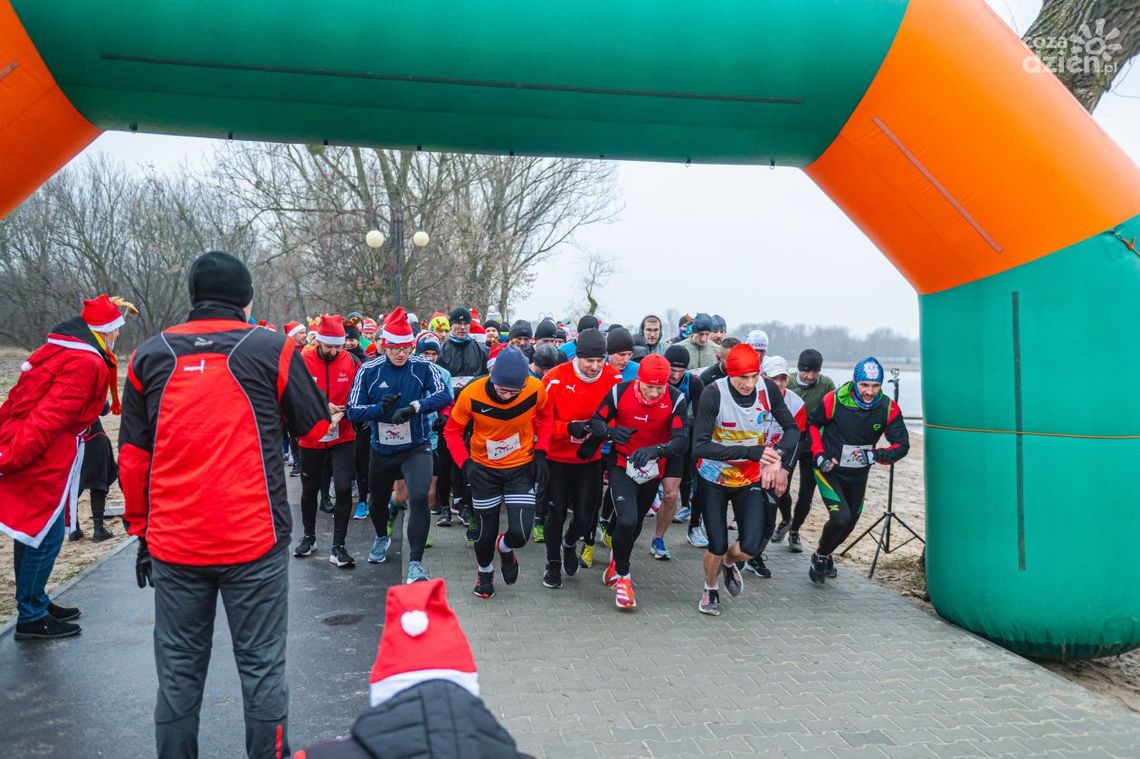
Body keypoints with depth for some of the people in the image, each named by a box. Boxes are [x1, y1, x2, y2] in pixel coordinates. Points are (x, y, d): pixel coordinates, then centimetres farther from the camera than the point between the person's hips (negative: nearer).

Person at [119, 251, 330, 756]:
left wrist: (139, 528, 18)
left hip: (173, 544, 3)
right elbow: (317, 425, 5)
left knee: (179, 671, 15)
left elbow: (132, 456, 7)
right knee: (261, 666, 8)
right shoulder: (271, 349, -5)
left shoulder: (149, 356, 4)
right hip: (255, 542, -3)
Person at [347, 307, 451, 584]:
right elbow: (353, 411, -9)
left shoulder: (423, 367, -11)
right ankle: (382, 537, 57)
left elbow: (444, 396, -22)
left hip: (416, 448, -3)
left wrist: (414, 407, -34)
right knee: (377, 501, 23)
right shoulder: (368, 371, -8)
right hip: (381, 450, 3)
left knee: (419, 497, -26)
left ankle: (415, 563, -14)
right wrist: (379, 409, -27)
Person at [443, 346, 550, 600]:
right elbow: (452, 432, -8)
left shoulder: (536, 390, -20)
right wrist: (466, 463, -21)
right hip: (484, 469, 0)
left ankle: (505, 547, 30)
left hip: (522, 467, 1)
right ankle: (485, 572, 44)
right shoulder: (471, 395, -24)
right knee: (486, 531, 10)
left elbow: (544, 418, 3)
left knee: (520, 533, -9)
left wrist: (540, 452, -7)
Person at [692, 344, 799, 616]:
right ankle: (710, 590, 33)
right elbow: (699, 447, -32)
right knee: (717, 547, -1)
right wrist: (752, 452, -38)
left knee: (749, 547, -6)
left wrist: (780, 463, -22)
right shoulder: (714, 394, -26)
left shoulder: (768, 389, -15)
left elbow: (792, 429, -2)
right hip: (714, 479, -3)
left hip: (750, 480, 3)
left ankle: (729, 563, 33)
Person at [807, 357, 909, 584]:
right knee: (840, 517, -19)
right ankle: (820, 556, 9)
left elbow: (902, 445, -8)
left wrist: (874, 455, -25)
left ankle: (826, 555, 46)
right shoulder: (835, 400, -21)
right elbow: (812, 424, -4)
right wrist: (819, 455, -14)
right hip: (829, 470, -4)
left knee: (850, 522, 17)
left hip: (858, 475, 4)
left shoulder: (889, 409, -15)